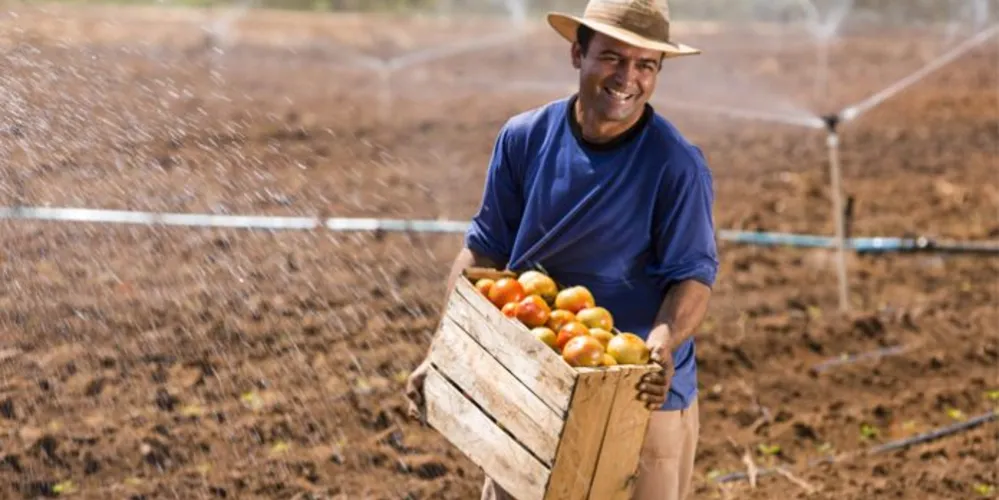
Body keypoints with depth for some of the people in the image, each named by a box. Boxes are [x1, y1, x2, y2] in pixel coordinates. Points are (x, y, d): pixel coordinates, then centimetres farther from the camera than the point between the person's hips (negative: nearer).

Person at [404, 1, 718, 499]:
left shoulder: (676, 165, -13)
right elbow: (485, 249, 2)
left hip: (642, 395, -3)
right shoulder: (524, 138, -3)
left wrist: (664, 342, -34)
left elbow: (692, 273, -12)